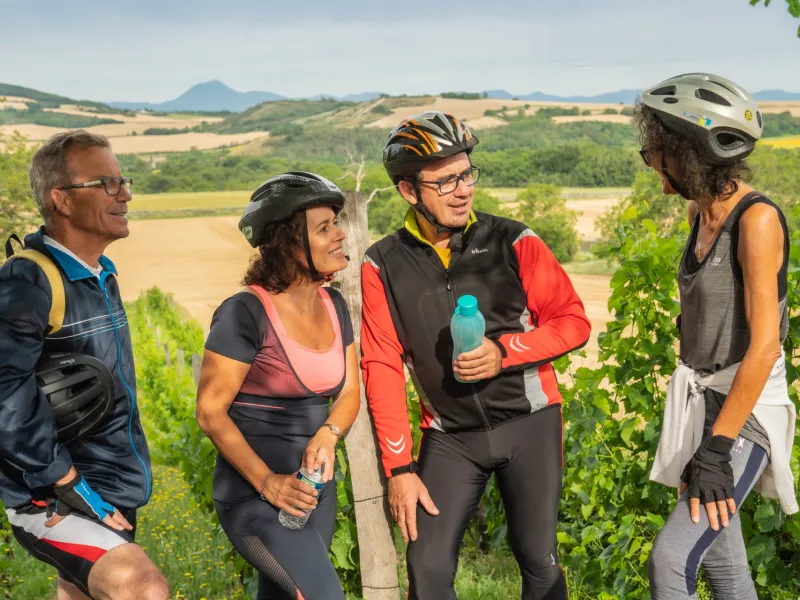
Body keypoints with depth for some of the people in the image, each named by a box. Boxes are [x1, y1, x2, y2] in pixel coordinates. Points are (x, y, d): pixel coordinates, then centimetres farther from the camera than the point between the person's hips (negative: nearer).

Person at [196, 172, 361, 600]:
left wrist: (327, 436, -13)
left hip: (316, 488, 7)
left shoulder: (333, 305, 3)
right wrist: (266, 482, -20)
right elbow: (210, 411, -15)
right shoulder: (245, 313, -18)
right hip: (255, 493, -7)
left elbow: (349, 392, 7)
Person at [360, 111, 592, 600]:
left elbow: (573, 321, -3)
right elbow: (383, 369, -4)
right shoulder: (384, 266, -4)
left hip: (528, 419, 0)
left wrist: (503, 352, -19)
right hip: (450, 435, 1)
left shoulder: (511, 241, -7)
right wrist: (400, 467, -7)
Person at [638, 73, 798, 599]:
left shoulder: (757, 219, -20)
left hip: (745, 409, -8)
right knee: (721, 557, 16)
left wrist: (716, 448, -23)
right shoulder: (702, 210, 5)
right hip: (702, 398, 8)